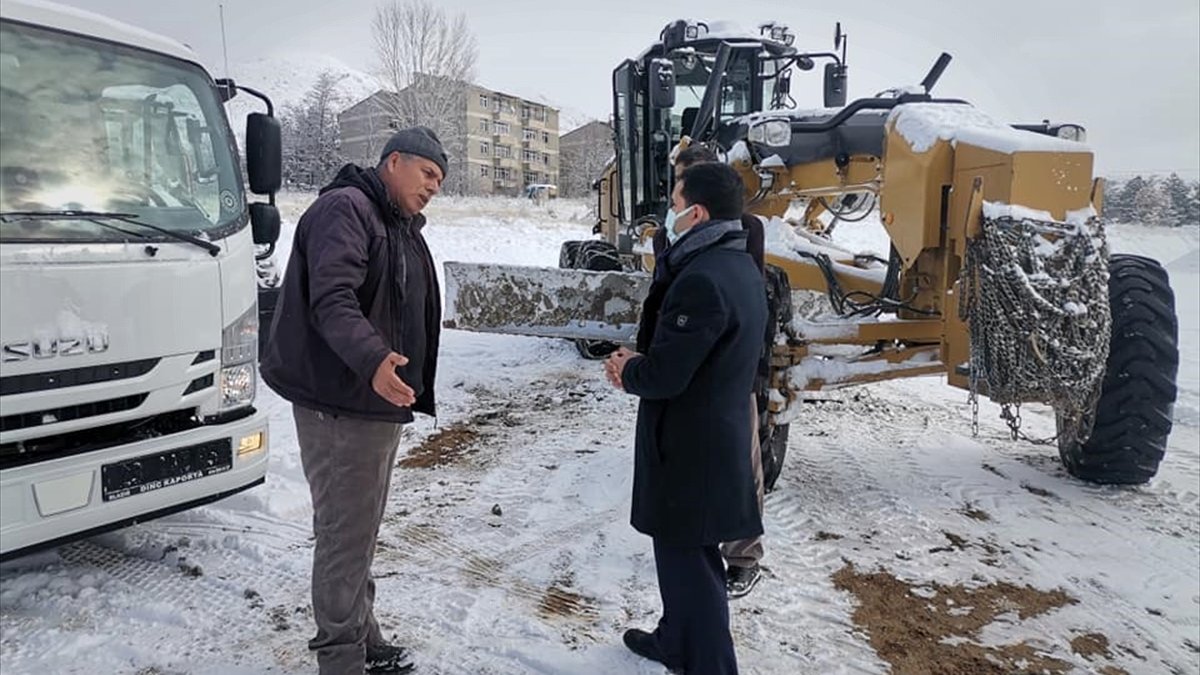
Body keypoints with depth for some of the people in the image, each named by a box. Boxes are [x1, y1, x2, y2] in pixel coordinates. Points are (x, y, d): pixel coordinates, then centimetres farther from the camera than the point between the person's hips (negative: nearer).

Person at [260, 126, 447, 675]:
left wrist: (409, 386, 22)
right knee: (345, 535, -3)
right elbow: (331, 300, -26)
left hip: (380, 403, 10)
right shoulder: (345, 209, -12)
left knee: (362, 530, 18)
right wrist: (371, 359, -41)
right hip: (340, 405, -10)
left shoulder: (403, 229, 19)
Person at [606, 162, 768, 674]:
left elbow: (664, 375, -26)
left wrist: (627, 372, -5)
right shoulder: (741, 268, 8)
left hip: (690, 446, -10)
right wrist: (640, 361, 5)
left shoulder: (702, 279, -25)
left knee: (689, 562, 4)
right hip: (718, 436, 10)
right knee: (687, 552, 24)